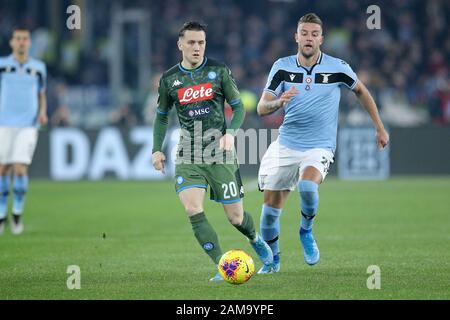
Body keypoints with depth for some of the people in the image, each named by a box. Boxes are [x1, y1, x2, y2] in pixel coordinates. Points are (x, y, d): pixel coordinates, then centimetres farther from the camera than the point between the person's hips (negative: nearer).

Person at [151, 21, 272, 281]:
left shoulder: (219, 71, 0)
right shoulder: (169, 79, 6)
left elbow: (238, 107, 5)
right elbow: (162, 116, 19)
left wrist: (231, 133, -13)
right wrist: (157, 149, 9)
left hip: (220, 150, -1)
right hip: (188, 153, 1)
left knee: (236, 217, 2)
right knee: (192, 209, -20)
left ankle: (256, 239, 38)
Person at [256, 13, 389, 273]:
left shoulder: (337, 67, -6)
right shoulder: (282, 67, -3)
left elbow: (361, 91, 12)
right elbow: (262, 108, -5)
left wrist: (380, 128, 15)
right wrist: (279, 102, -27)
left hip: (319, 147, -3)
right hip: (286, 145, 3)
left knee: (307, 187, -31)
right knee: (271, 203, 1)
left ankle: (306, 231, -1)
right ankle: (273, 259, 23)